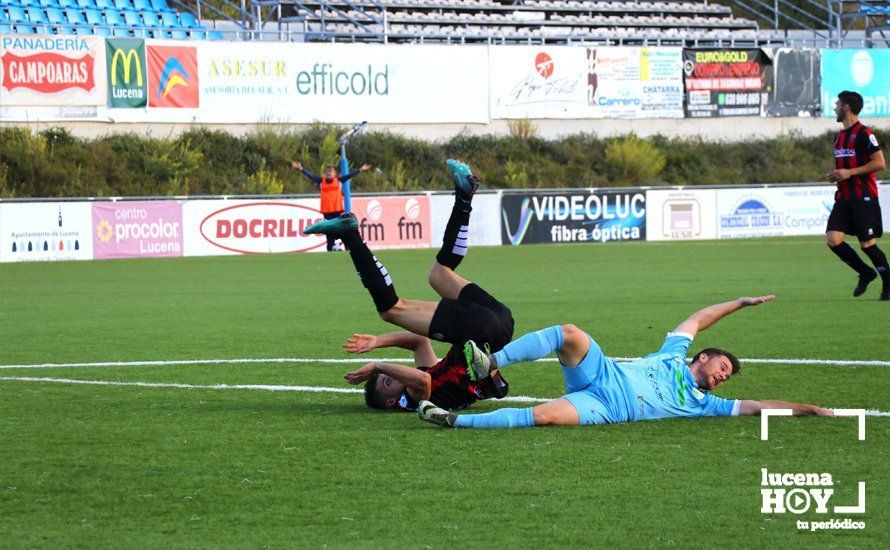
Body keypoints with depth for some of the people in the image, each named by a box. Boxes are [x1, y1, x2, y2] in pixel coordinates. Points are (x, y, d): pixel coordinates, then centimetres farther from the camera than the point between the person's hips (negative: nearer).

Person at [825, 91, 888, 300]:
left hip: (864, 198, -8)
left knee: (867, 244, -7)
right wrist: (834, 174, 7)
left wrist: (849, 173, -18)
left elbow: (880, 163, -16)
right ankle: (866, 273, 11)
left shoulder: (863, 134, -10)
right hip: (844, 197, 8)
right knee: (832, 239, -6)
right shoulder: (839, 137, 17)